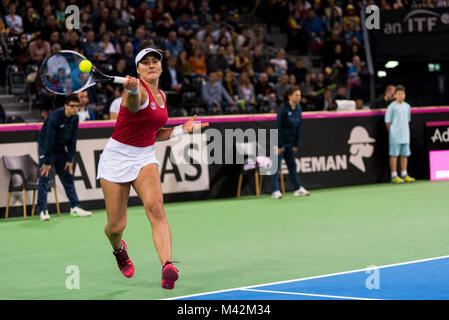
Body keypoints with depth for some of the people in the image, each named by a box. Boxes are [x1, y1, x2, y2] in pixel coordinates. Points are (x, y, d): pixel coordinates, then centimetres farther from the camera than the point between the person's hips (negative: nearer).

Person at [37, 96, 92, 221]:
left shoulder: (75, 118, -5)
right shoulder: (55, 117, -26)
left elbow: (72, 140, 1)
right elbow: (49, 140, -25)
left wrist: (70, 159, 0)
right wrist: (47, 162, -24)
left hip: (61, 149, 7)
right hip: (46, 147, -7)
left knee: (68, 177, 9)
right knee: (44, 177, -11)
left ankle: (74, 207, 16)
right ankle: (43, 211, -11)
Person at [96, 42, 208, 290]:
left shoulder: (161, 95, 8)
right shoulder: (137, 89, -16)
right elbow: (133, 105, -44)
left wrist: (182, 129, 9)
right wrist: (132, 90, -66)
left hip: (145, 157, 5)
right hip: (117, 156, -4)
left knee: (156, 208, -24)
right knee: (116, 227, 2)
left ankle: (167, 266, -38)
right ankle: (119, 249, 40)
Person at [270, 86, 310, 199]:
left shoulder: (298, 109, 2)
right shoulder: (283, 109, -18)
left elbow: (298, 127, 8)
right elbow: (278, 128, -17)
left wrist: (296, 144, 7)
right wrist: (279, 146, -17)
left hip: (291, 142, 7)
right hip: (280, 141, -7)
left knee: (292, 165, 13)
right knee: (276, 166, -4)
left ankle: (298, 189, 19)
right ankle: (275, 191, -4)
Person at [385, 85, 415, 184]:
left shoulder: (407, 106, 11)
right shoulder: (392, 107, -7)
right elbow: (387, 122, -4)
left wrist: (405, 130, 13)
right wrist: (391, 132, -1)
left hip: (405, 135, 6)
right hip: (395, 135, -6)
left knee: (404, 155, 8)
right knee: (394, 155, -3)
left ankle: (404, 175, 15)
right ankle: (394, 176, 0)